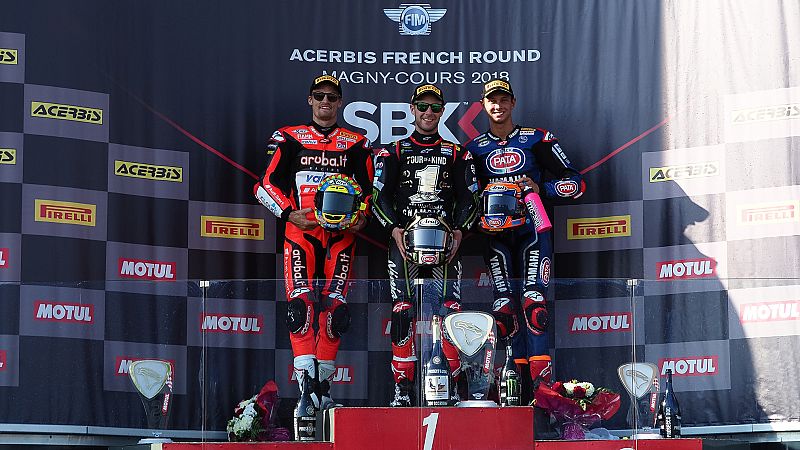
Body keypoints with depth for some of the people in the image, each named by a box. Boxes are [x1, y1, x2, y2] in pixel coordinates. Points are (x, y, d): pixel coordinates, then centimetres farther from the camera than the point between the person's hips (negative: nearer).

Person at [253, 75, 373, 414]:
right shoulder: (289, 139, 10)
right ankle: (306, 380, -20)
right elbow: (266, 184, 6)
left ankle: (324, 382, 4)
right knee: (301, 304, -17)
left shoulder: (356, 144, 15)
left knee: (335, 308, -5)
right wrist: (289, 213, -9)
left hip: (340, 234, 2)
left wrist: (362, 217, -2)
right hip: (301, 230, -2)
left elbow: (369, 188, 18)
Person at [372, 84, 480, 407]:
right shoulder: (394, 152, 12)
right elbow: (380, 196, 6)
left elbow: (468, 197, 12)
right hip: (404, 239, -1)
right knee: (403, 313, -7)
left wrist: (459, 230, -5)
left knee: (449, 310, -10)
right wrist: (395, 229, -9)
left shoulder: (456, 154, 15)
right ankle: (402, 389, -4)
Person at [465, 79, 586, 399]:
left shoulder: (537, 139, 5)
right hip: (496, 236, 3)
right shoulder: (474, 149, 13)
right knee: (504, 308, -5)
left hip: (532, 230, -3)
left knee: (533, 303, -16)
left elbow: (575, 183, 2)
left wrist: (539, 188, -13)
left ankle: (541, 381, -18)